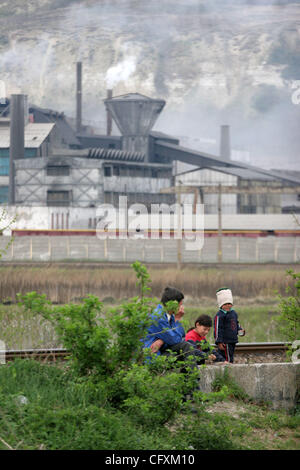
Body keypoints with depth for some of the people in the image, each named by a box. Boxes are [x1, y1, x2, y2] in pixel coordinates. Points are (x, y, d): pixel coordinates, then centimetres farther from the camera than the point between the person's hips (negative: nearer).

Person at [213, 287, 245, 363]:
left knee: (231, 359, 13)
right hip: (225, 342, -8)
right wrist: (219, 342, -18)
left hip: (232, 341, 8)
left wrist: (240, 330, 7)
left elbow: (236, 324, 28)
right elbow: (217, 329, -14)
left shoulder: (234, 313, 14)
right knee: (227, 359, -10)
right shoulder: (220, 316, -13)